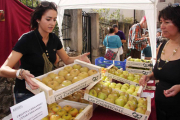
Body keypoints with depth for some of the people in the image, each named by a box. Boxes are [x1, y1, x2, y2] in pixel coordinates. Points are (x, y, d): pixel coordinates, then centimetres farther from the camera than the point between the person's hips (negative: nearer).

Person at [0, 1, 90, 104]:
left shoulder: (54, 39, -3)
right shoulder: (27, 39, -21)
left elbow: (67, 60, 11)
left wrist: (80, 58, -10)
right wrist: (21, 73, -47)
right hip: (27, 93, -5)